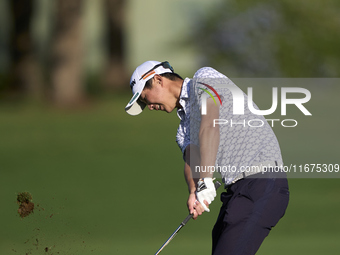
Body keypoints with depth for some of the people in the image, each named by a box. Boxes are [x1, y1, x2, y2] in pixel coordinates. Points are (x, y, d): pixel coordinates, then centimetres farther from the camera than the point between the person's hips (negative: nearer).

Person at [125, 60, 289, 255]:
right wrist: (194, 192, -18)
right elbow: (191, 160, 5)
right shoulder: (185, 128, 26)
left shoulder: (205, 78, 2)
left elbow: (210, 125, -14)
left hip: (263, 180, -9)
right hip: (238, 189, 9)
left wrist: (205, 182, -22)